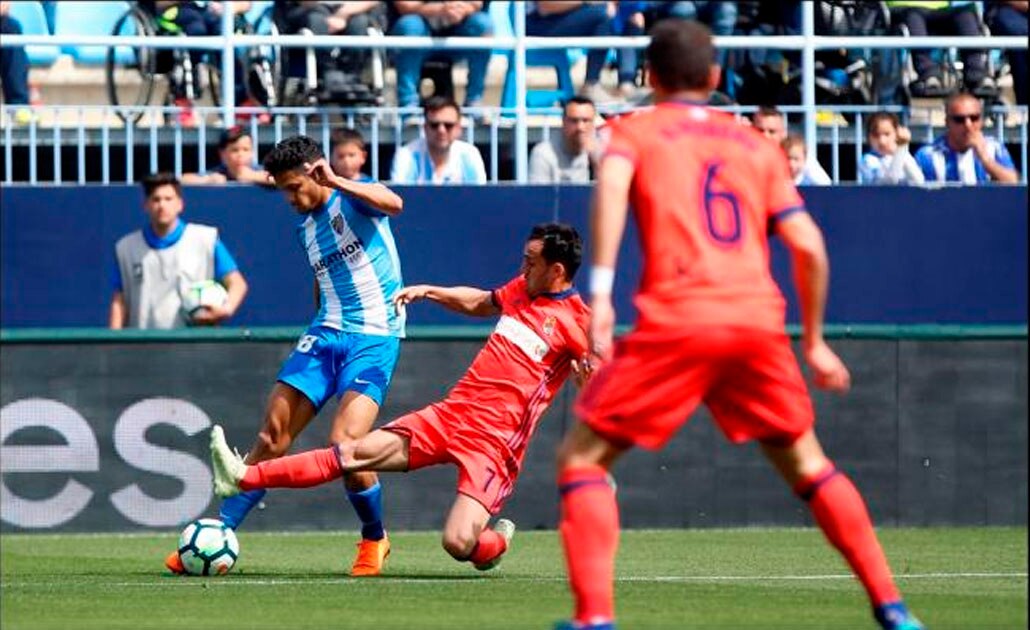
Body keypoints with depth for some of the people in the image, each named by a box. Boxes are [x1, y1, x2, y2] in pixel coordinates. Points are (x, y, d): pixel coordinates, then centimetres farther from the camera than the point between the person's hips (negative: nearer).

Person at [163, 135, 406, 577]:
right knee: (272, 433, -3)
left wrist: (336, 182, -36)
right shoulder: (306, 227, 15)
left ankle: (374, 541, 5)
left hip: (374, 338, -7)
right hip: (325, 333, 7)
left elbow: (393, 203, -30)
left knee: (345, 442, -20)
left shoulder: (354, 199, -7)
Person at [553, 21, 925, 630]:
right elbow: (809, 247, 14)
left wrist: (601, 290, -17)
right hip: (759, 322, 4)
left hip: (676, 323, -4)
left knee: (581, 458, 6)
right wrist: (814, 342, 26)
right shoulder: (758, 145, 22)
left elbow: (612, 184, -11)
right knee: (806, 463, 22)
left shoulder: (637, 129, 13)